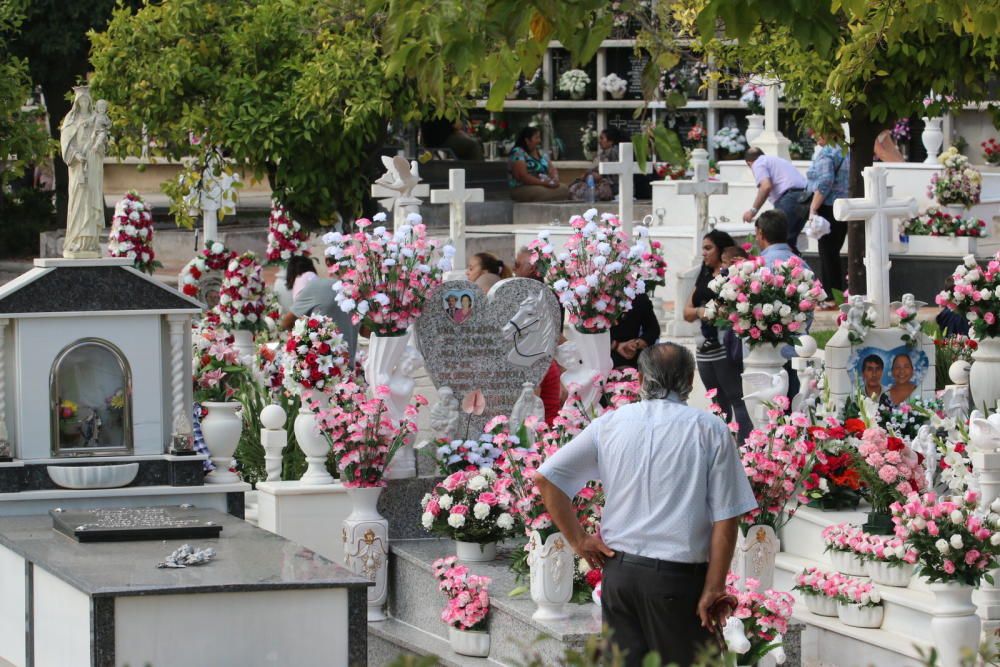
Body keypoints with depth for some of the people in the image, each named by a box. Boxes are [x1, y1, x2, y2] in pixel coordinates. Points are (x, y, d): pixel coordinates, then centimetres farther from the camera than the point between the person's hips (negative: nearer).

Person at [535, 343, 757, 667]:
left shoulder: (610, 424, 5)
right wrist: (714, 589, -3)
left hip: (619, 570, 3)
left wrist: (578, 540, 7)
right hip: (679, 578, -3)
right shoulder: (710, 431, -4)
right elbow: (725, 520, -7)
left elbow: (545, 478, 3)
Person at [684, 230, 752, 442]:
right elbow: (687, 313, 16)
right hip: (706, 347, 8)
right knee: (719, 404, 12)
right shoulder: (704, 277, 17)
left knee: (737, 399, -11)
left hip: (727, 345, -8)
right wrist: (698, 311, -5)